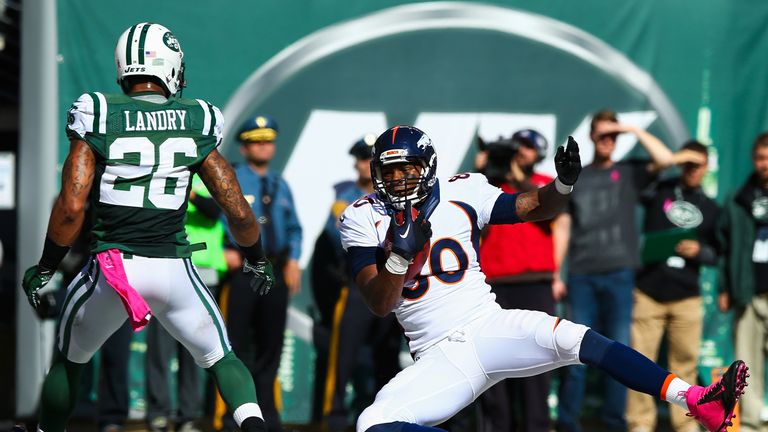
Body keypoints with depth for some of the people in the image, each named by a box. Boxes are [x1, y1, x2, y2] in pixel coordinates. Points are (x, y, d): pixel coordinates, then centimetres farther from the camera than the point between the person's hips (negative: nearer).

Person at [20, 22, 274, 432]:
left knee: (68, 360, 24)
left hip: (110, 269, -1)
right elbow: (239, 213, 2)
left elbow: (71, 207, -10)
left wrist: (44, 268, 4)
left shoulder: (98, 117, -4)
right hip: (173, 270, 1)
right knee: (220, 358, 19)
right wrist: (256, 260, 21)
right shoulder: (196, 124, 1)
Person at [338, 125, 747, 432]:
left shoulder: (461, 192, 4)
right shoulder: (364, 219, 0)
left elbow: (533, 207, 13)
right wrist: (400, 256, -28)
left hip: (490, 327, 0)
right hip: (437, 355, 0)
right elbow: (379, 304, -8)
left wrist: (564, 184, -9)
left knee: (574, 339, -27)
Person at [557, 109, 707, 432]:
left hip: (619, 275, 0)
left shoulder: (630, 172, 10)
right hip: (582, 275, 0)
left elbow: (664, 159, -9)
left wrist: (633, 130, -4)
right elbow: (564, 229, 11)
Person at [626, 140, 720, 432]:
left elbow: (718, 254, 15)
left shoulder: (710, 209, 14)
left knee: (685, 362, 3)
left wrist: (700, 251, -5)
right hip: (647, 292, -2)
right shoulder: (658, 190, 4)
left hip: (687, 297, 2)